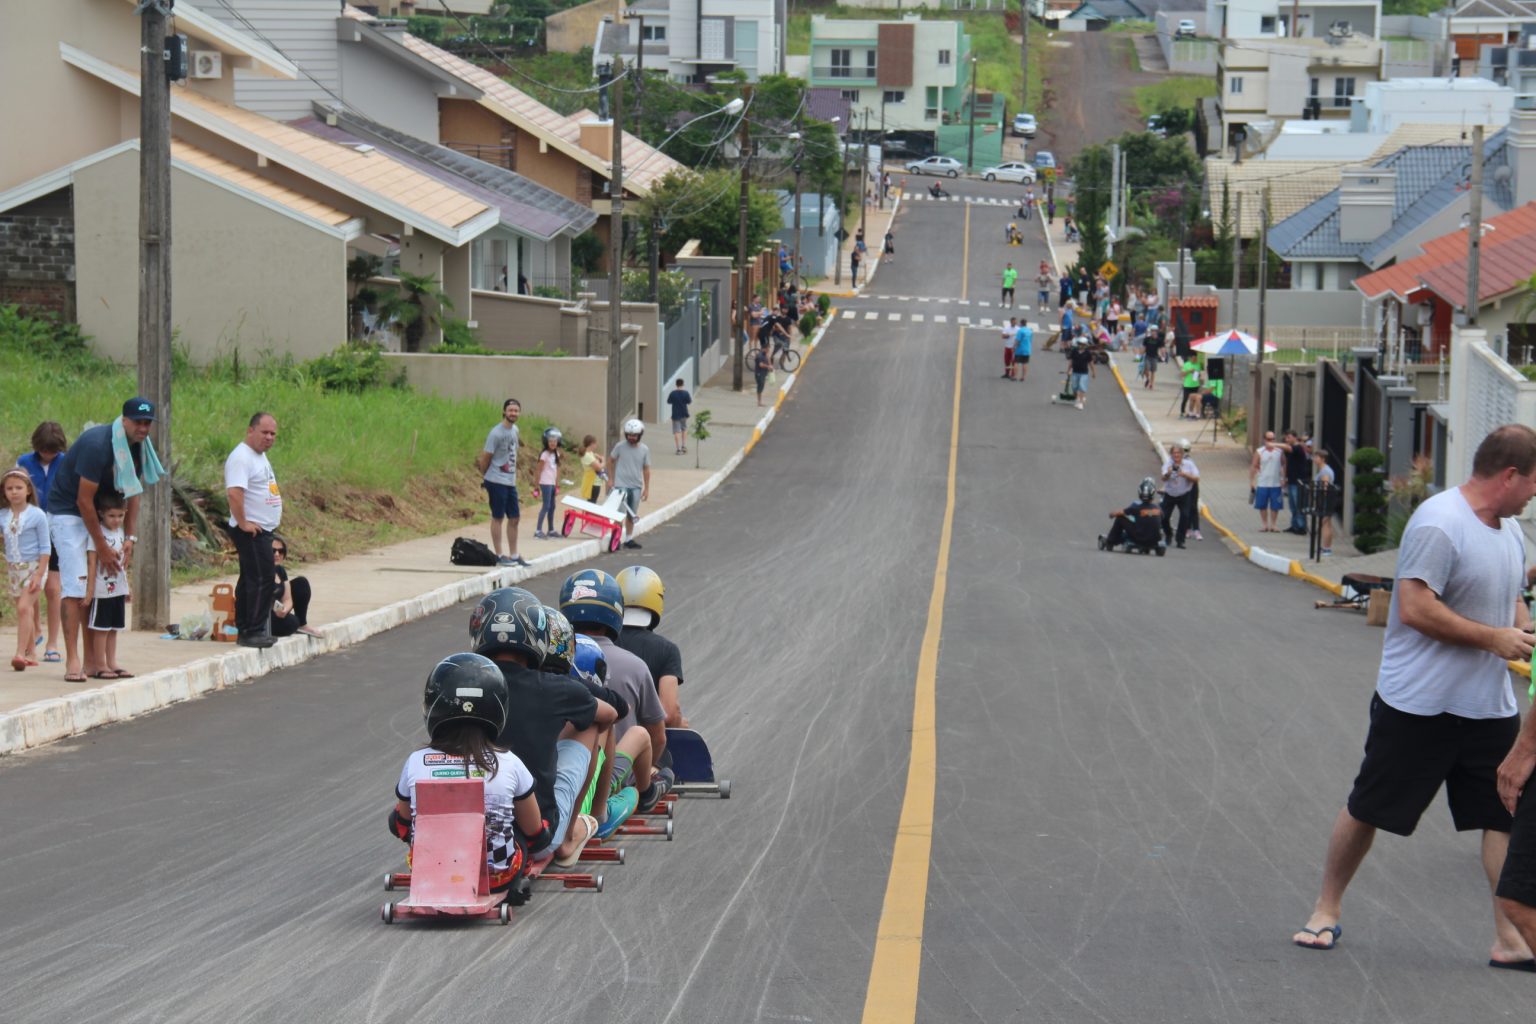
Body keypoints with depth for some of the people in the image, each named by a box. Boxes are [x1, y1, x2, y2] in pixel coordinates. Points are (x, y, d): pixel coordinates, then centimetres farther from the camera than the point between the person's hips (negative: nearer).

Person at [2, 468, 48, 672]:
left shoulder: (37, 515, -10)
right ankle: (30, 654, 18)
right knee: (25, 612, 11)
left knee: (24, 608, -17)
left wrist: (39, 574, -14)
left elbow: (44, 547, -9)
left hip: (33, 567, -5)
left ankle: (21, 653, -22)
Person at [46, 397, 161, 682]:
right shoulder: (97, 445, -28)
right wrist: (102, 547, -21)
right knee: (75, 585, -16)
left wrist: (130, 538, -5)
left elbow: (133, 493, 5)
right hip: (67, 512, -8)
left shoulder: (138, 447, -2)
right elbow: (84, 500, -25)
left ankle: (91, 659, 10)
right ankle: (73, 661, -20)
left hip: (100, 515, 8)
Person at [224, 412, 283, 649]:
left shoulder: (260, 456, 17)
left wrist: (276, 516, 20)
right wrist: (243, 523, -25)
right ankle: (254, 632, -11)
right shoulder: (241, 457, -17)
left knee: (250, 580, 12)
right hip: (251, 531, -10)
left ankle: (245, 630, 17)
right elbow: (234, 492, -28)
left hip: (263, 530, 10)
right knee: (263, 579, -12)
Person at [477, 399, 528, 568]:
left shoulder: (515, 430, 8)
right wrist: (484, 477, 1)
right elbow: (486, 457, -10)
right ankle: (499, 556, 5)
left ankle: (514, 555, 18)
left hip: (510, 482, 8)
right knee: (498, 518, -1)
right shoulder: (496, 433, -16)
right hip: (497, 481, -8)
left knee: (514, 518, 10)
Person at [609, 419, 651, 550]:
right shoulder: (620, 446, -6)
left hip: (636, 486, 3)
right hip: (621, 485, -3)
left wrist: (646, 489, 5)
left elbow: (646, 470, 6)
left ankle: (629, 539, 22)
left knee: (632, 515, 12)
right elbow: (610, 461, 7)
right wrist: (611, 478, 4)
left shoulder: (644, 450, 1)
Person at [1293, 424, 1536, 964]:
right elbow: (1415, 608, -25)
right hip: (1418, 703, -7)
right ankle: (1327, 910, 23)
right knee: (1367, 810, 7)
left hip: (1489, 707, 7)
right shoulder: (1439, 525, -20)